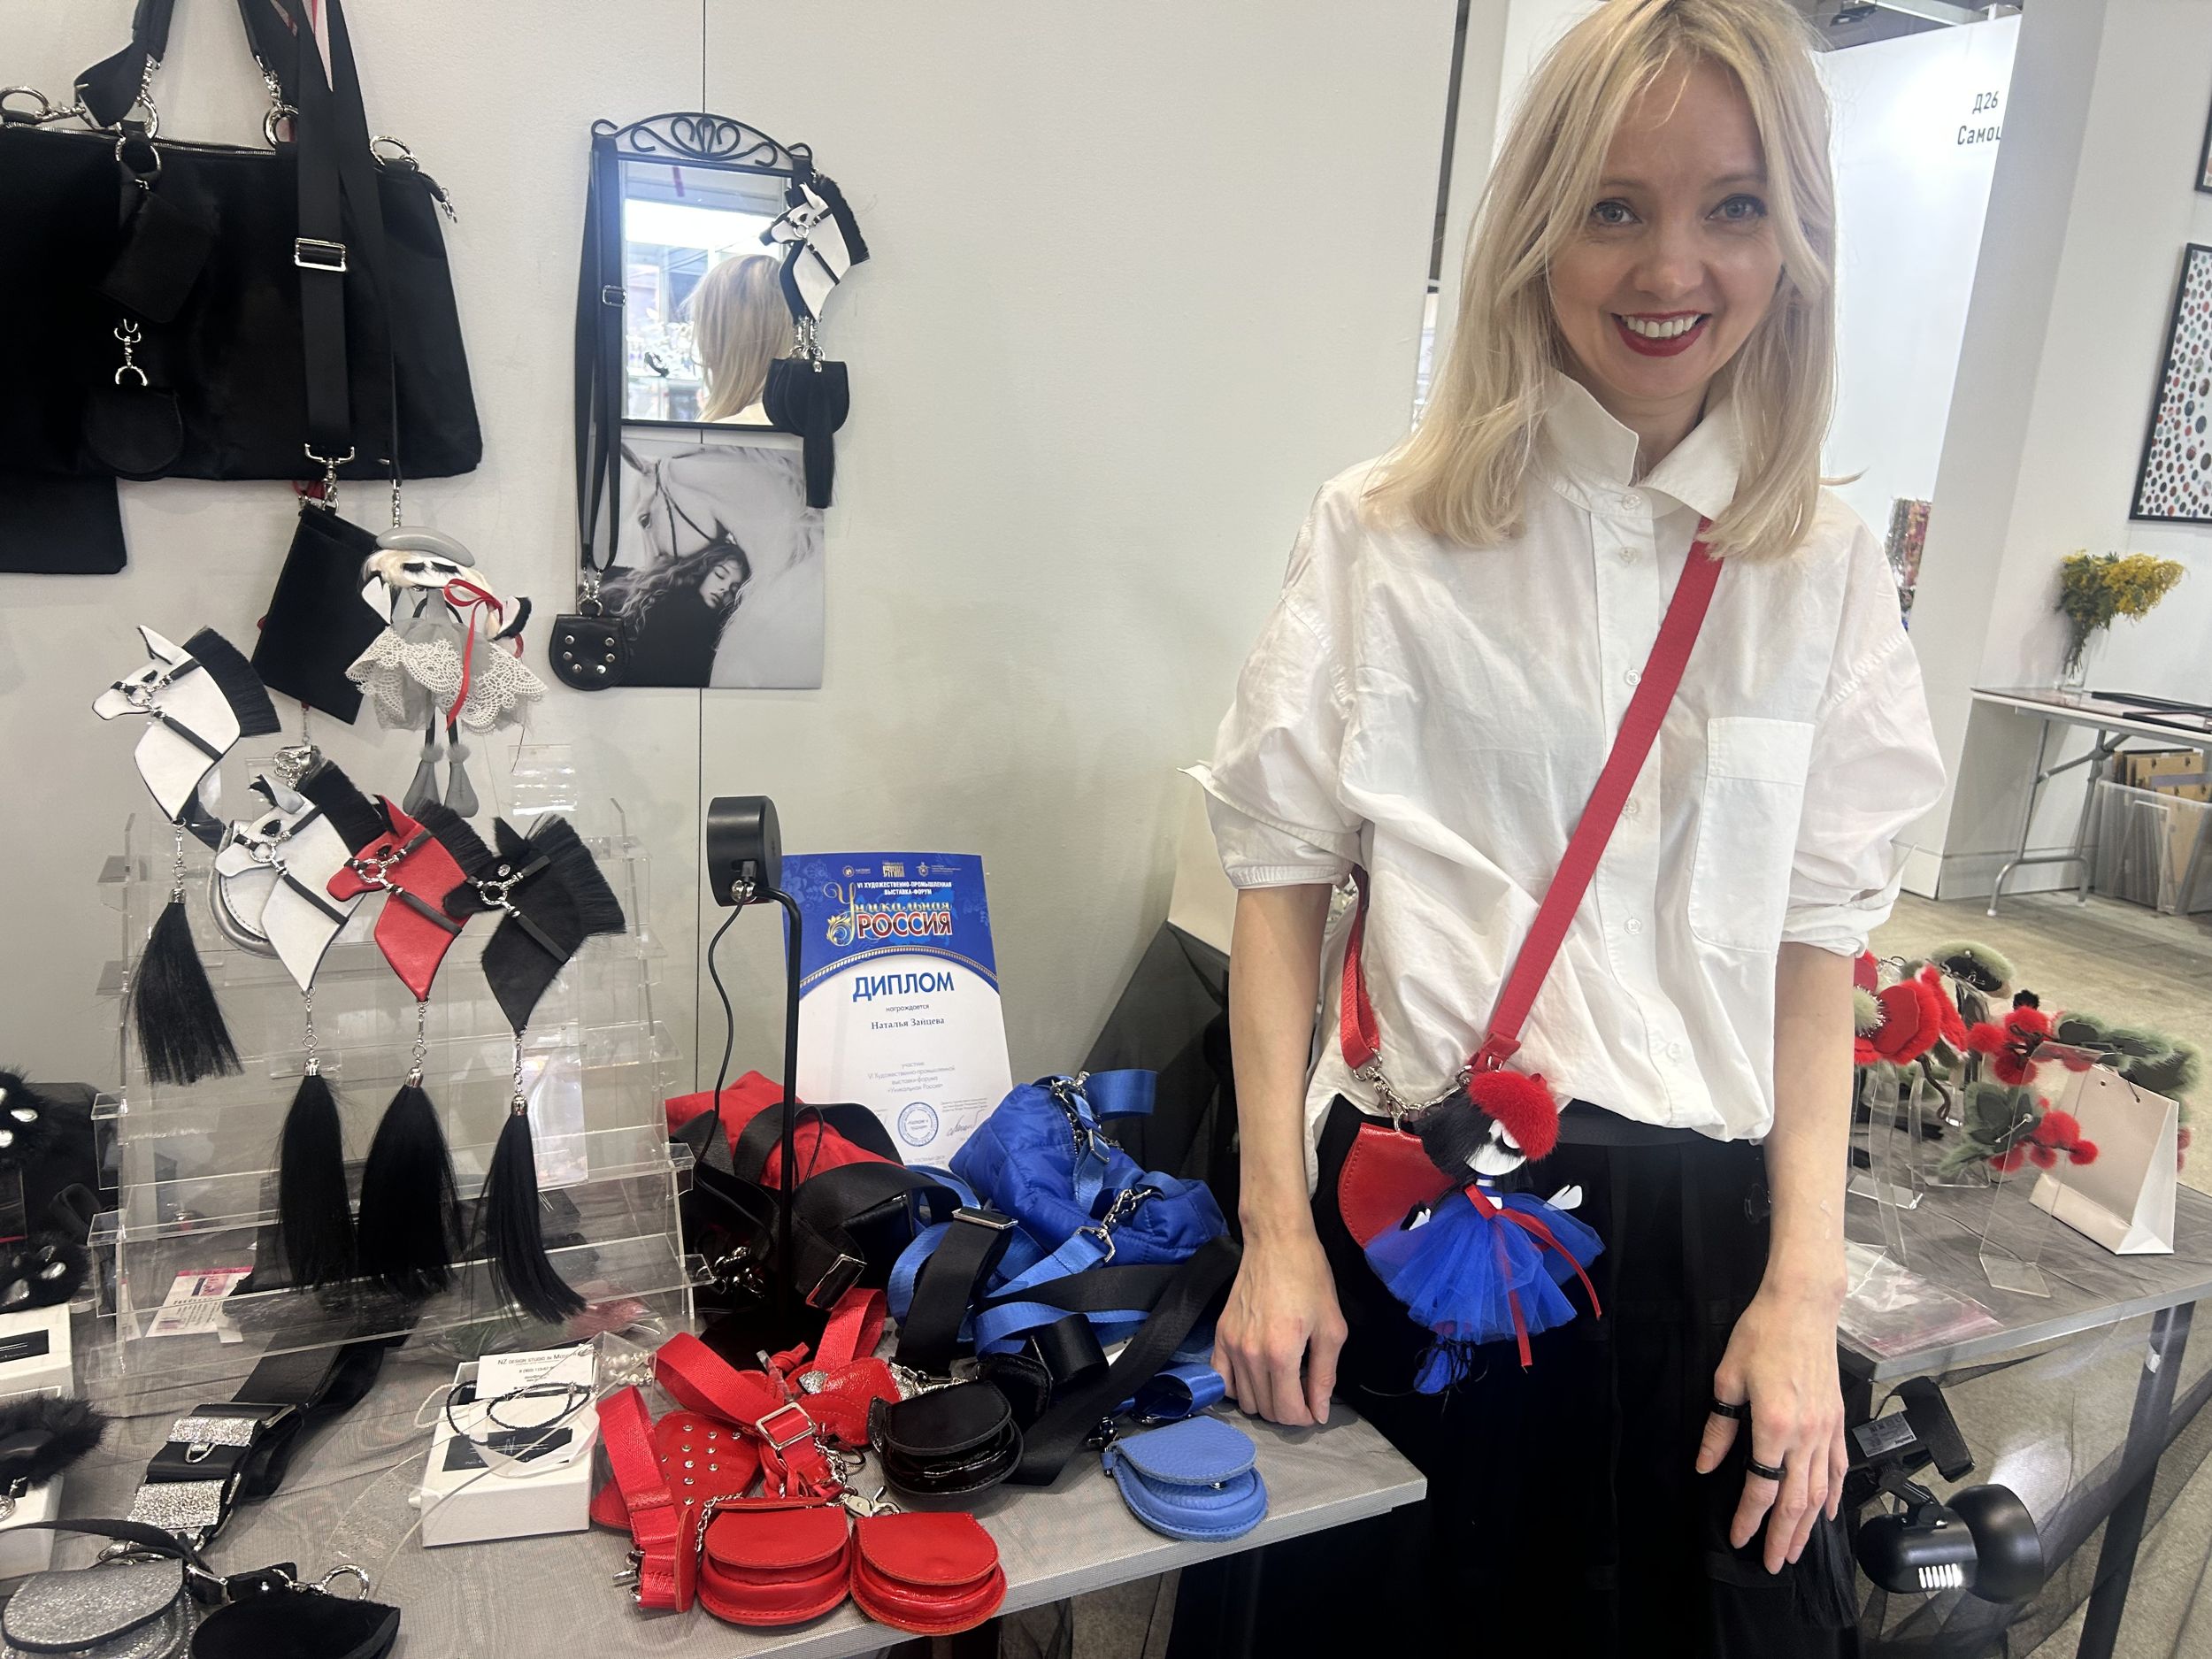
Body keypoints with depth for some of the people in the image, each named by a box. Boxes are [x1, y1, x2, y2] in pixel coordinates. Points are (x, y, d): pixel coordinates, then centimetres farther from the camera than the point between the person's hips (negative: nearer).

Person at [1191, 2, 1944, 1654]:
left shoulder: (1825, 567, 2)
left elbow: (1819, 938, 2)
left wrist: (1804, 1289, -2)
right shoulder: (1390, 531, -5)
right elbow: (1282, 875, -4)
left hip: (1694, 1221, 2)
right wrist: (1278, 1230, -6)